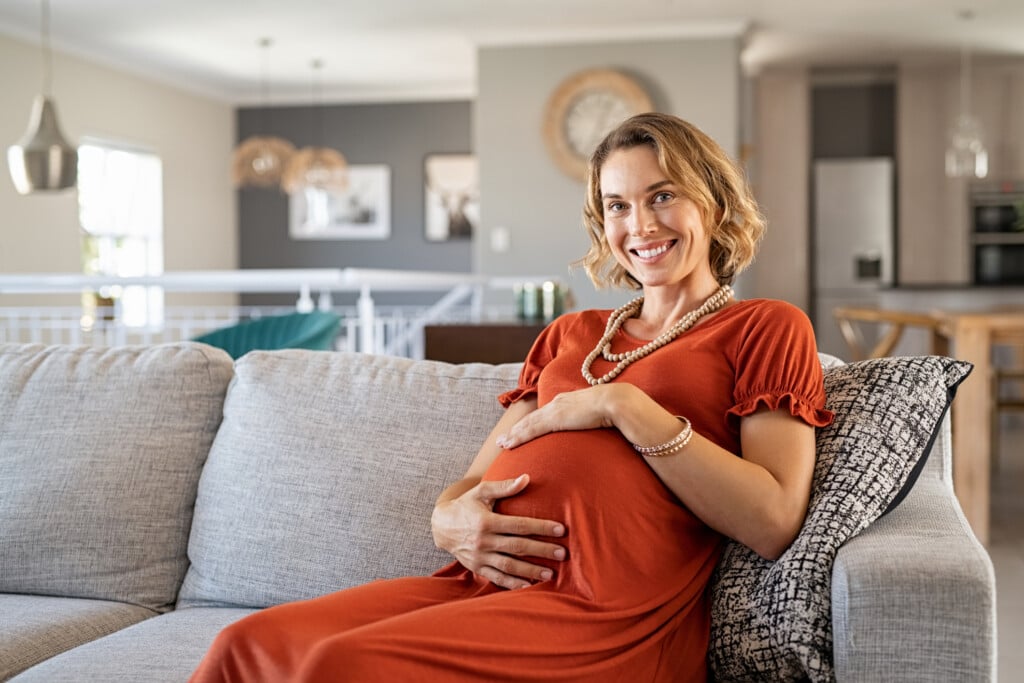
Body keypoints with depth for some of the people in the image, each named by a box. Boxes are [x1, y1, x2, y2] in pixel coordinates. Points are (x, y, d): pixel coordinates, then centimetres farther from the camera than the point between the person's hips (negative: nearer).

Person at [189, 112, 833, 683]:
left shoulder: (766, 328, 9)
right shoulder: (569, 335, 25)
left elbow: (772, 524, -5)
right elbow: (477, 478, 19)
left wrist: (624, 407, -8)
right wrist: (450, 517, -6)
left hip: (607, 613, -5)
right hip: (481, 580, 5)